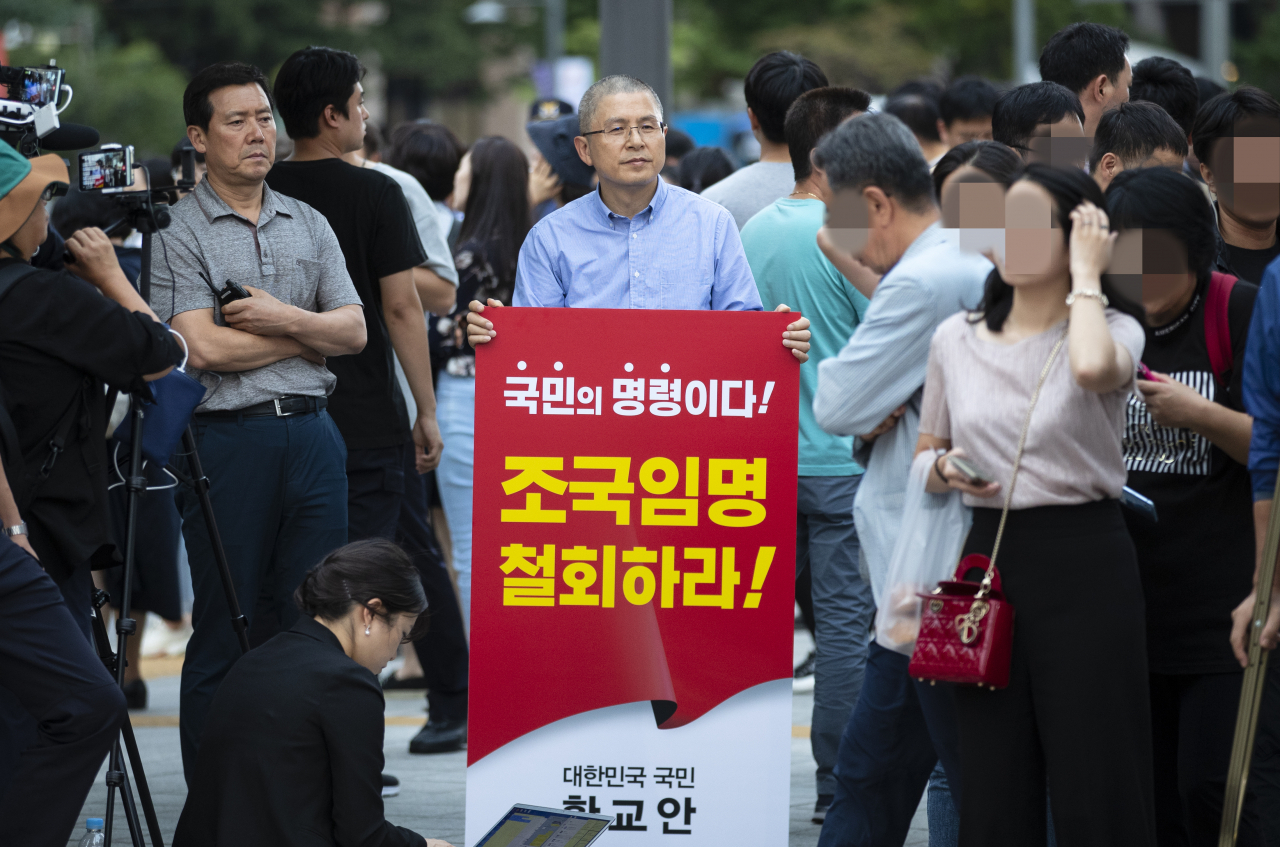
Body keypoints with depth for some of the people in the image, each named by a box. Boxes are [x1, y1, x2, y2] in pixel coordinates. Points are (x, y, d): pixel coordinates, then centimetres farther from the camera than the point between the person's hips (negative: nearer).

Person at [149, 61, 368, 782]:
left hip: (312, 433, 5)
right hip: (228, 440, -5)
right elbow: (205, 348, -13)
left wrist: (285, 319, -12)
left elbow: (354, 331, 7)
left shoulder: (309, 225, 14)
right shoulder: (179, 231, -3)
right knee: (224, 634, -1)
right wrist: (310, 336, -4)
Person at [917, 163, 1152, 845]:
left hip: (1084, 559, -4)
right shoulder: (956, 338, 8)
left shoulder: (1113, 329, -4)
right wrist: (946, 471, -4)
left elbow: (1093, 367, -30)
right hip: (988, 556, 4)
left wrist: (1085, 275, -15)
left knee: (1093, 783, -4)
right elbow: (926, 454, 19)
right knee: (991, 781, 6)